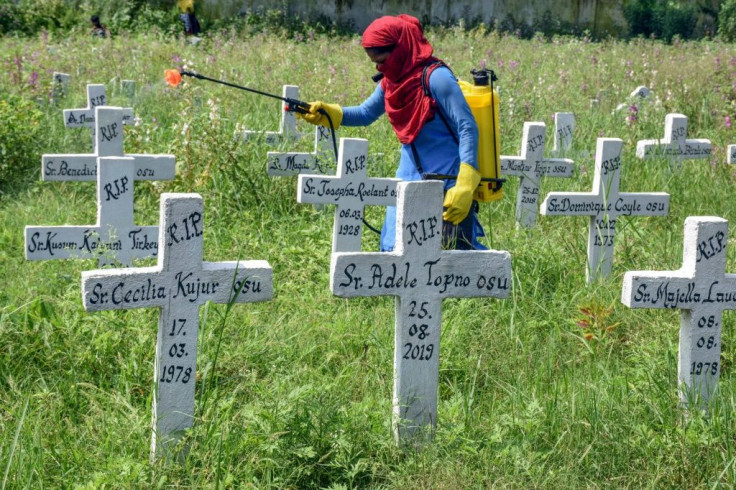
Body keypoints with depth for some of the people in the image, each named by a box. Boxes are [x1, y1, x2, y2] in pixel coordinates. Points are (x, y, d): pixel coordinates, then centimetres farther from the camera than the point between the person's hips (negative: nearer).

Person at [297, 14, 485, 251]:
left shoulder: (436, 77, -18)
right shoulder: (392, 80, 5)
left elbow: (468, 128, -18)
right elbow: (365, 113, 19)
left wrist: (465, 185, -26)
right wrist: (324, 112, 1)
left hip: (447, 187, -8)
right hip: (410, 181, 8)